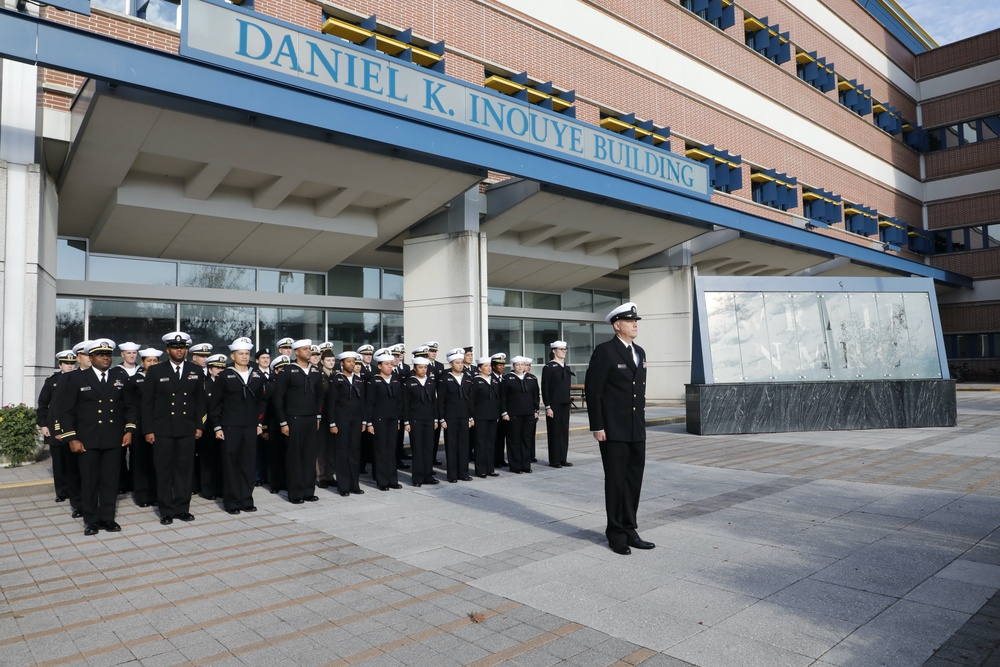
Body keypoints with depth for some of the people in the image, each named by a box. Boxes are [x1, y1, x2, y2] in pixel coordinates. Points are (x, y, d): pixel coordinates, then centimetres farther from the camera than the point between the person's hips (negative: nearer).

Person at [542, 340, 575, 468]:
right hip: (554, 405, -7)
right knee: (554, 431, -1)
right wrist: (547, 407, -15)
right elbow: (545, 389, -11)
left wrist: (568, 402, 14)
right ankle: (554, 460, 6)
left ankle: (562, 459, 15)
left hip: (565, 404, 7)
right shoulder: (548, 367, -8)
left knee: (564, 431, 8)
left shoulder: (566, 368, 13)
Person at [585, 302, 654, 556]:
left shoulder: (639, 352, 13)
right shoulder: (604, 351, -10)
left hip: (636, 431, 7)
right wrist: (597, 426, -15)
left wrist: (641, 421, 16)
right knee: (616, 482, 3)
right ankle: (616, 534, 16)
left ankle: (629, 530, 24)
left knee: (634, 482, 11)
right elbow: (593, 390, -12)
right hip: (613, 431, -7)